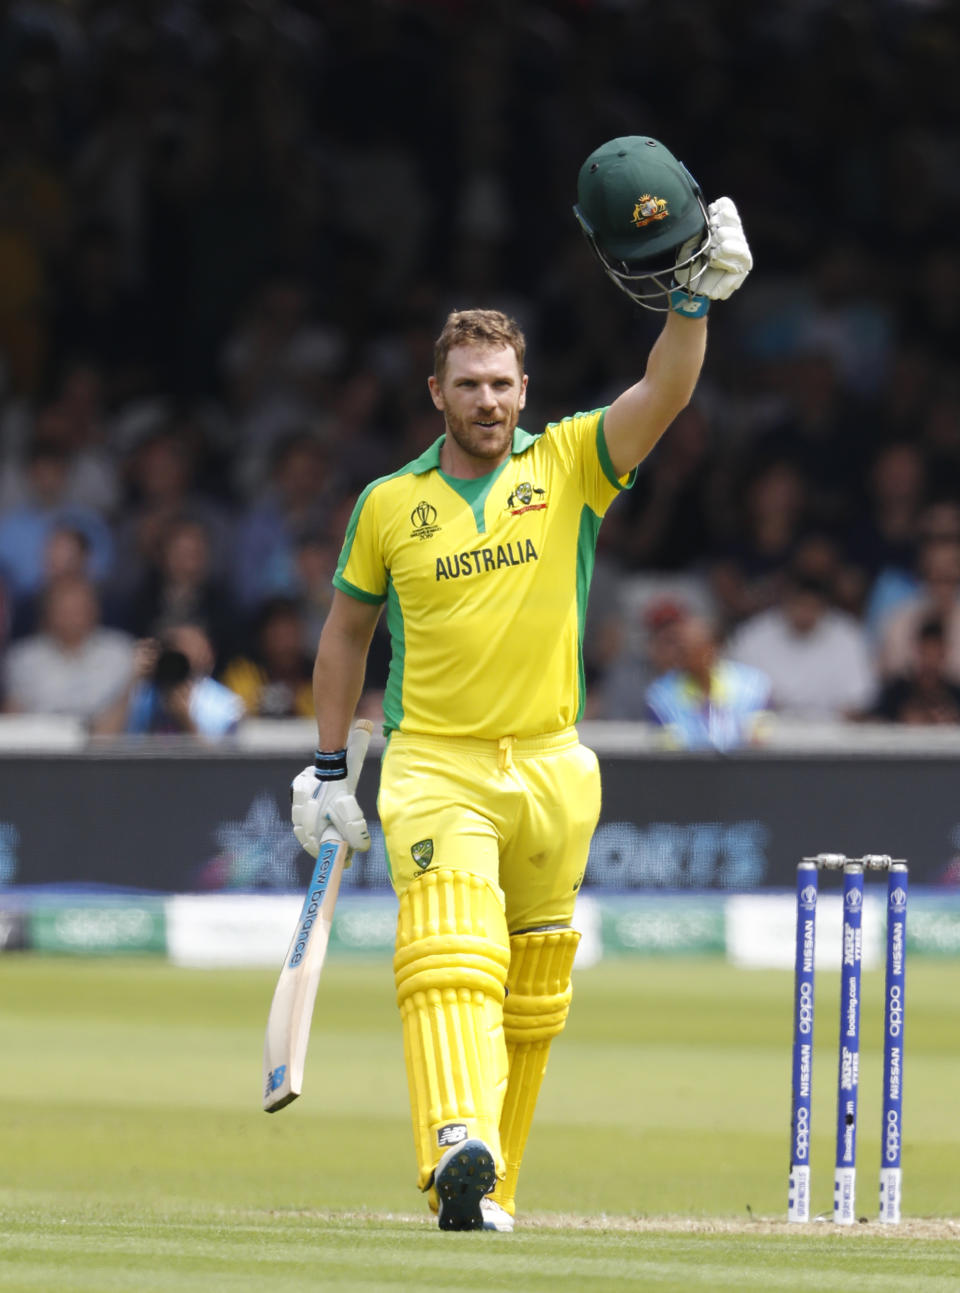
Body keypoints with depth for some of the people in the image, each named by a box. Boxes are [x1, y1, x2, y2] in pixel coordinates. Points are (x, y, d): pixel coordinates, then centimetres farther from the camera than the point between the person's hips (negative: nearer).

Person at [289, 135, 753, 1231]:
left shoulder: (571, 464, 2)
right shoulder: (390, 505, 5)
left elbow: (662, 394, -14)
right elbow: (347, 630, 17)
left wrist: (695, 296, -31)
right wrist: (328, 767, 15)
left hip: (549, 767, 2)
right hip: (433, 766, -2)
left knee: (532, 994, 8)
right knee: (450, 953, -23)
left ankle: (488, 1182, 22)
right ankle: (457, 1151, -42)